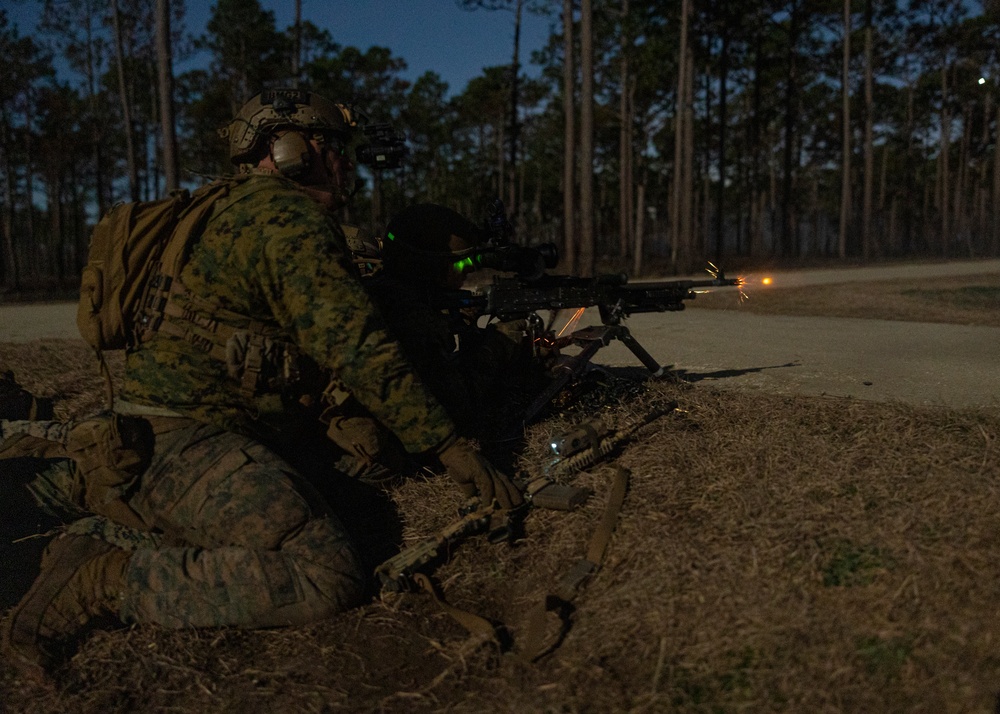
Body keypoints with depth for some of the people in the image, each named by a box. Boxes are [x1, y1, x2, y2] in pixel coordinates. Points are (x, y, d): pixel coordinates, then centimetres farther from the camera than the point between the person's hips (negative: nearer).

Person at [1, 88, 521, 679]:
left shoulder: (254, 211, 21)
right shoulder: (288, 216, -11)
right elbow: (354, 346, -20)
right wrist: (450, 445, -17)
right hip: (185, 441, -10)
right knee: (328, 580, -22)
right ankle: (104, 580, -12)